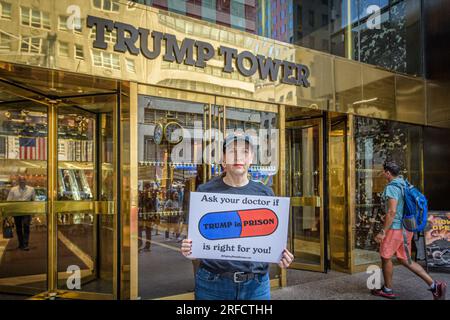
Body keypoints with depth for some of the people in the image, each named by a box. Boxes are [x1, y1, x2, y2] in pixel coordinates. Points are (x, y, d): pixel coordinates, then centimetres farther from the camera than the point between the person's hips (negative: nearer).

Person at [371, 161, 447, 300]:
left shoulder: (392, 188, -17)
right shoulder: (404, 185, 12)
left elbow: (392, 212, -24)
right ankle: (434, 285, 8)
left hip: (395, 228, -9)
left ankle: (388, 290, 20)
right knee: (404, 260, 15)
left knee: (386, 257, 8)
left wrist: (383, 232, -20)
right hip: (406, 228, 9)